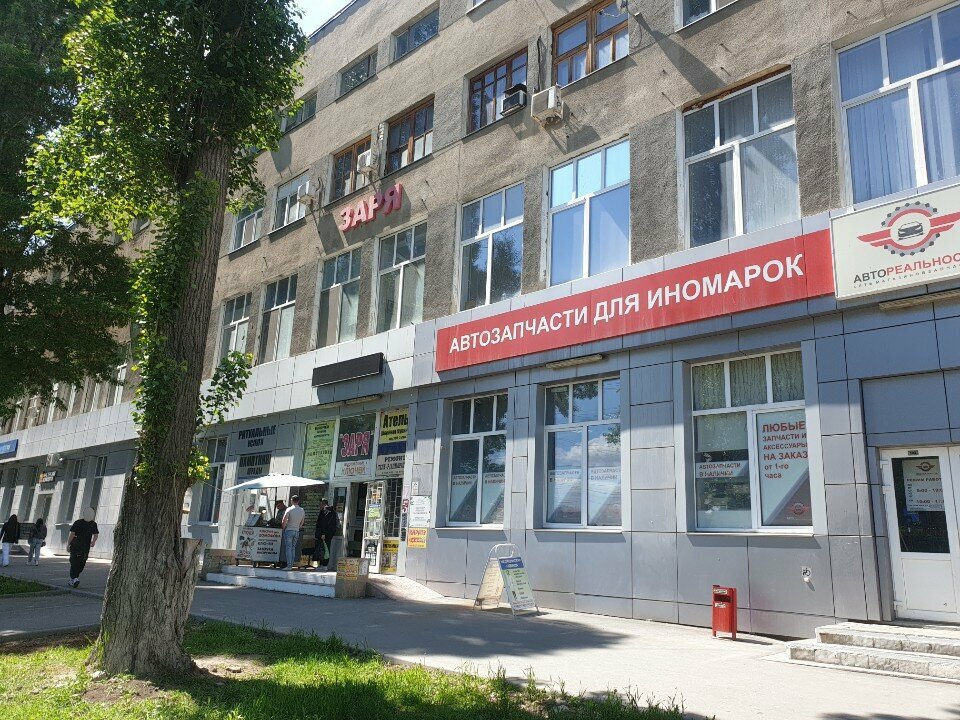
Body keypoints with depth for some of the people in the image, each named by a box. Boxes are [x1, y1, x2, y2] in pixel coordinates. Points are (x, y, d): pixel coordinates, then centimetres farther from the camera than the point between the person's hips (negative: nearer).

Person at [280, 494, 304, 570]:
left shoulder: (289, 509, -10)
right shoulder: (302, 510, 6)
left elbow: (284, 521, -12)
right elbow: (301, 523, 15)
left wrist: (283, 528, 4)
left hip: (289, 530, -5)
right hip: (297, 531, 5)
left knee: (289, 548, -4)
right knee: (293, 548, 12)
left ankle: (289, 565, -7)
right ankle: (292, 564, 10)